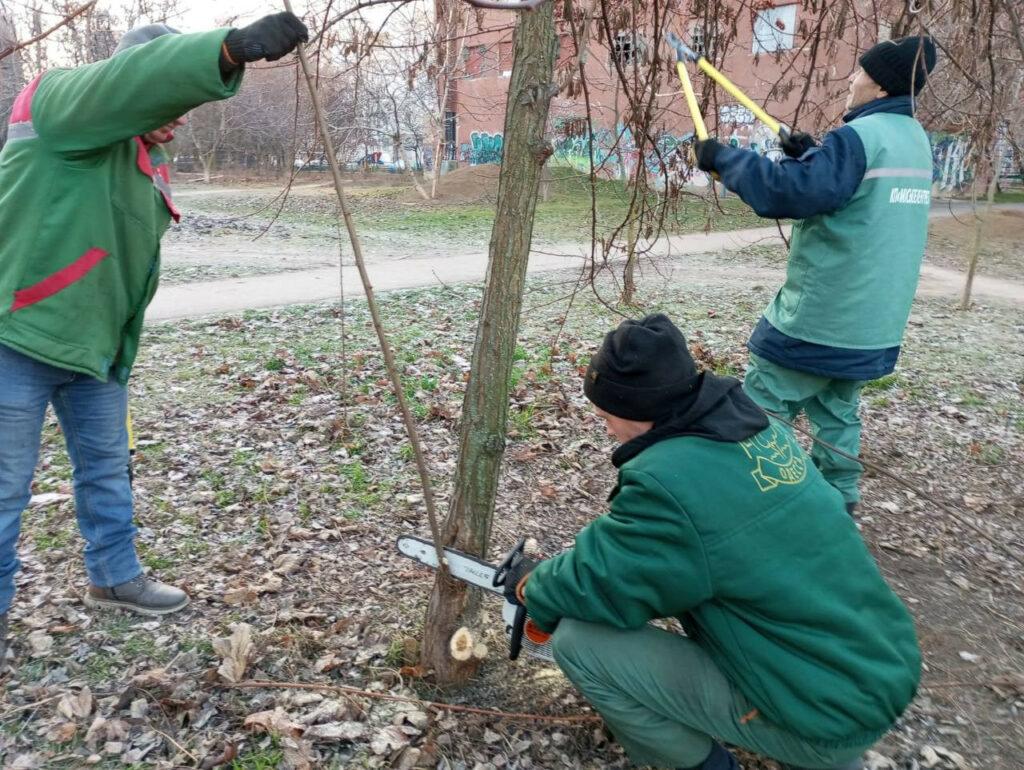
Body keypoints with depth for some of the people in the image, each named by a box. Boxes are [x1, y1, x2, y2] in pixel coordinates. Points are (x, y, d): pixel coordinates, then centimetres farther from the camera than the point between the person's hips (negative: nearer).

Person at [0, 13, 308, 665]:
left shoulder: (148, 158, 12)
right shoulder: (60, 99, -11)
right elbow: (139, 78, -33)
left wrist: (120, 342, 18)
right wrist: (232, 49, -46)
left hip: (97, 342, 8)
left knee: (107, 468, 18)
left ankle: (116, 577, 35)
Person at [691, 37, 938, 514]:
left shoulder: (861, 136, -17)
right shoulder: (914, 139, 12)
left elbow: (786, 193, -28)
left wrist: (724, 159, -18)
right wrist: (812, 155, 13)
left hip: (822, 313, -9)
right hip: (874, 318, 9)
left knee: (760, 413, 1)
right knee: (837, 412, 17)